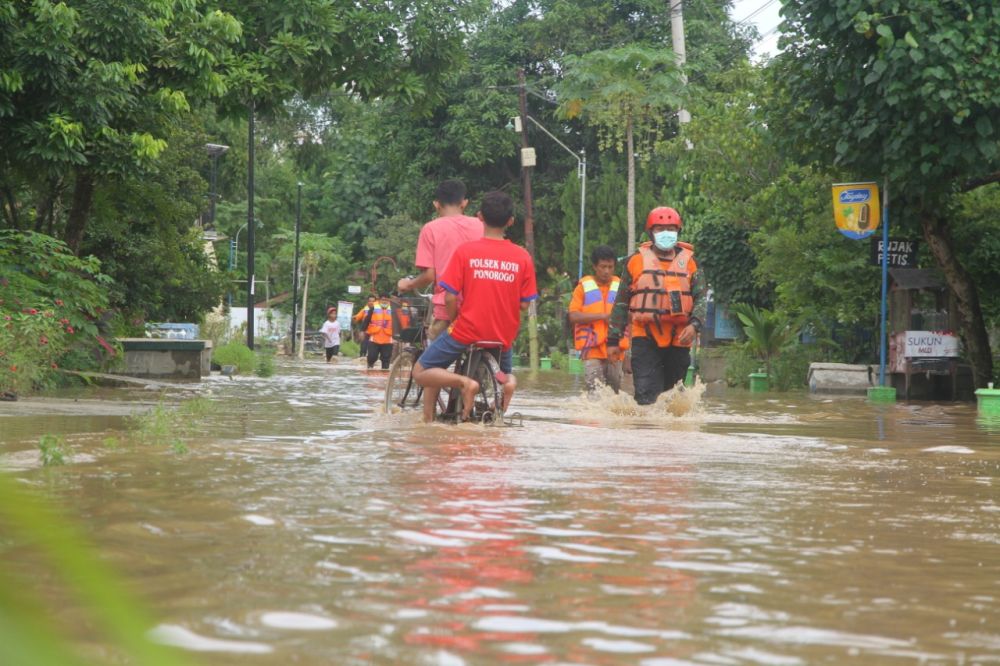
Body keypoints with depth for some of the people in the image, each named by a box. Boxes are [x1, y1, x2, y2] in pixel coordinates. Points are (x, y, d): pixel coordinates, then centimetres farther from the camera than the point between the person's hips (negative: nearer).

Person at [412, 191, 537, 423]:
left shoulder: (465, 251, -9)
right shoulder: (523, 257, -4)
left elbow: (450, 298, -11)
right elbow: (524, 304, -2)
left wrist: (454, 321, 8)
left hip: (467, 332, -3)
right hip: (504, 338, 3)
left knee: (421, 372, 13)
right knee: (506, 377, 31)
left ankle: (463, 382, -13)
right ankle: (505, 381, -5)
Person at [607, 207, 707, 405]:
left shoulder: (688, 261, 9)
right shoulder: (637, 261, 6)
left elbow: (700, 297, 7)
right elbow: (621, 302, 10)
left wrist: (694, 324, -13)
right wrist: (613, 339, 8)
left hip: (679, 338, 2)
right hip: (645, 337, -2)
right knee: (646, 394, -14)